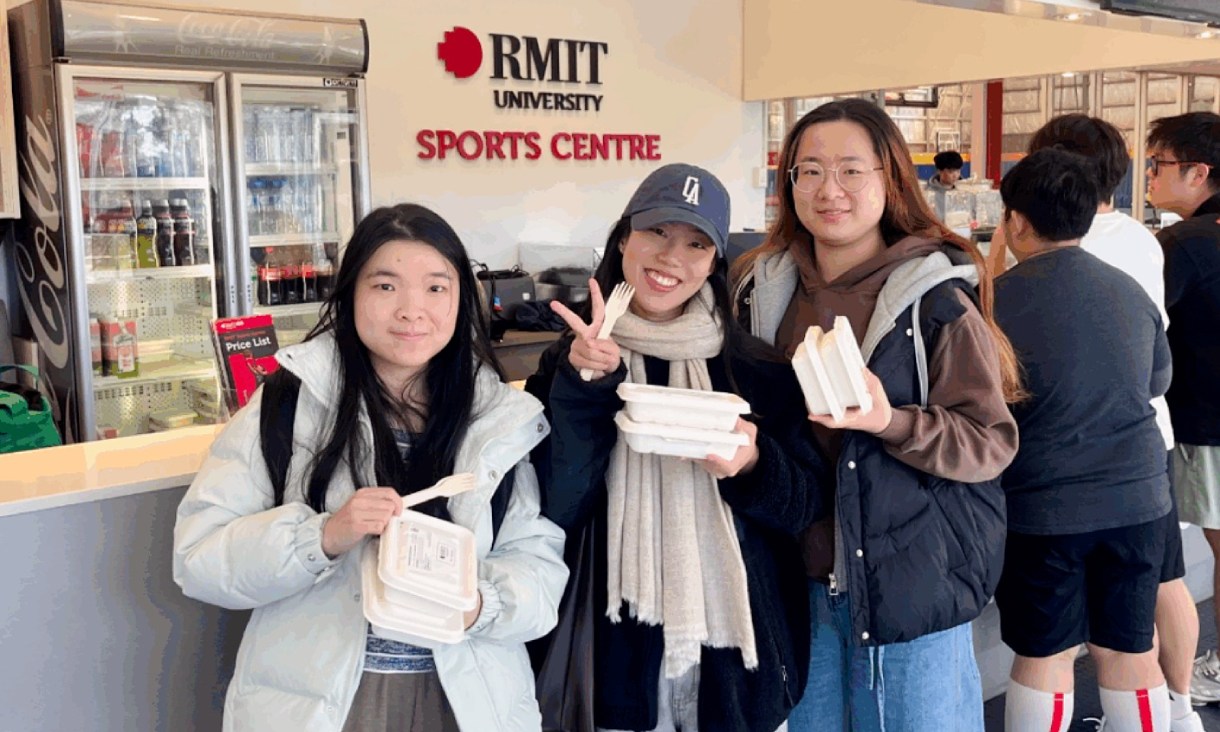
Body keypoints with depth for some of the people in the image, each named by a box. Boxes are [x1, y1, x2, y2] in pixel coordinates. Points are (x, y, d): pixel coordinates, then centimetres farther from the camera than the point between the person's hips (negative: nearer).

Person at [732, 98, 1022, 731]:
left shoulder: (936, 298, -11)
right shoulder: (762, 288, 3)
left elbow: (992, 442, -12)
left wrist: (892, 422, -27)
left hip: (912, 580, -4)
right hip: (800, 574, 5)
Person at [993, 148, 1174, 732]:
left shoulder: (996, 301, -12)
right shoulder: (1131, 291, 4)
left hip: (1042, 506, -4)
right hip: (1138, 497, 4)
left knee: (1044, 657, 9)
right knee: (1131, 651, 14)